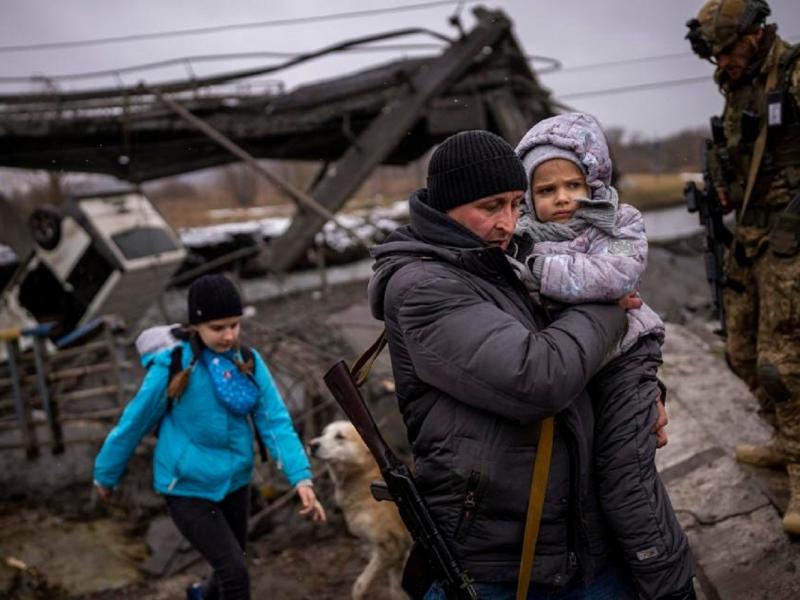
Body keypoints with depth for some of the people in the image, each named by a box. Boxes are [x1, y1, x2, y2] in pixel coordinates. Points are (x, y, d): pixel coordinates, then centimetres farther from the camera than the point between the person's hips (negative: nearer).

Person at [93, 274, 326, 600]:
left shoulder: (249, 363, -9)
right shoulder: (172, 367, -20)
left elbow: (276, 421, -12)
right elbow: (134, 423, -8)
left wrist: (301, 477, -23)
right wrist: (106, 474, 3)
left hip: (234, 483, 5)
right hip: (187, 489, -5)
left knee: (231, 566, 21)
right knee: (236, 571, -13)